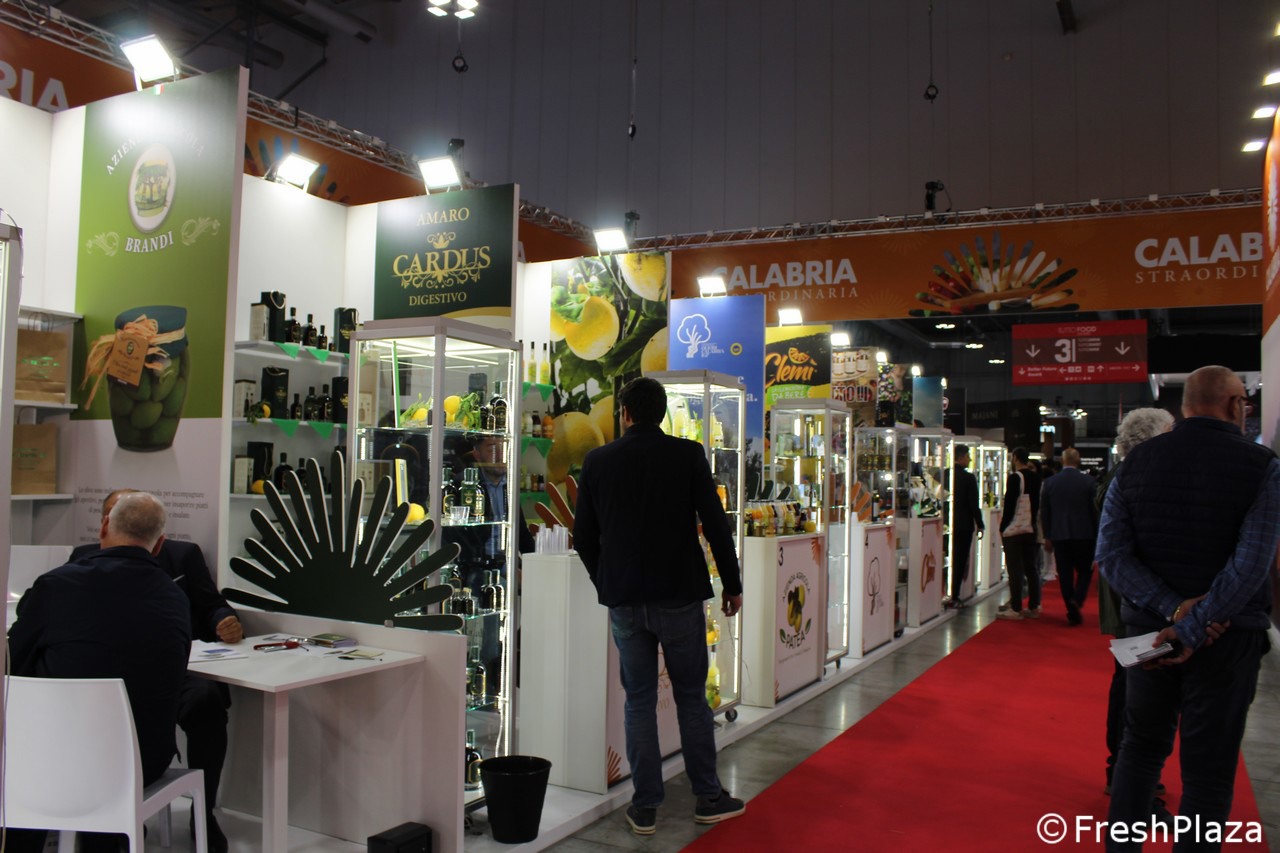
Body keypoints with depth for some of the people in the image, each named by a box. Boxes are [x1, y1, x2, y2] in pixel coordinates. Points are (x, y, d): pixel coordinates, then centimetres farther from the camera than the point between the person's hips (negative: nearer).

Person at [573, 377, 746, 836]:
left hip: (623, 598, 1)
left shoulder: (597, 461, 0)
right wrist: (732, 585, 5)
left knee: (639, 700, 10)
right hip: (679, 595, -1)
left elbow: (584, 536, 5)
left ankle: (645, 806, 14)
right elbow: (715, 524, -6)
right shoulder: (688, 455, -5)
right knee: (692, 696, 11)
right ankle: (708, 797, 20)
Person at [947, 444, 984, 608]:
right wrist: (980, 525, -1)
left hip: (947, 524, 4)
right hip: (964, 525, -4)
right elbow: (974, 504, -12)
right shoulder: (969, 478, -13)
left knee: (947, 560, 14)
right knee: (960, 561, 2)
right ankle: (954, 597, 2)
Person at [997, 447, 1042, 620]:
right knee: (1030, 567, 11)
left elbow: (1010, 504, -16)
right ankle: (1033, 607, 15)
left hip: (1014, 529, -7)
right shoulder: (1036, 477, 7)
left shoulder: (1015, 478, -15)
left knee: (1015, 569, -4)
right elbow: (1038, 504, 13)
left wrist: (1002, 527, -8)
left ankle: (1016, 609, -2)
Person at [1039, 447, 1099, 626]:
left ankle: (1073, 613, 8)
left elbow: (1044, 512, 4)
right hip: (1084, 535, -1)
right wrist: (1096, 536, 8)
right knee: (1085, 570, 13)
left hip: (1059, 536, 1)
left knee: (1065, 574, 7)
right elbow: (1095, 510, -2)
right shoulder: (1089, 481, -6)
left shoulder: (1050, 482, -1)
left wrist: (1047, 537, 12)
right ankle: (1077, 600, -9)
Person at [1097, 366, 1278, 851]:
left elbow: (1110, 552, -8)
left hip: (1149, 627, 4)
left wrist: (1171, 608, -13)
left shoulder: (1136, 462, 0)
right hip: (1228, 634, -3)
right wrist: (1194, 628, -17)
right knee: (1208, 769, 8)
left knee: (1142, 746, 18)